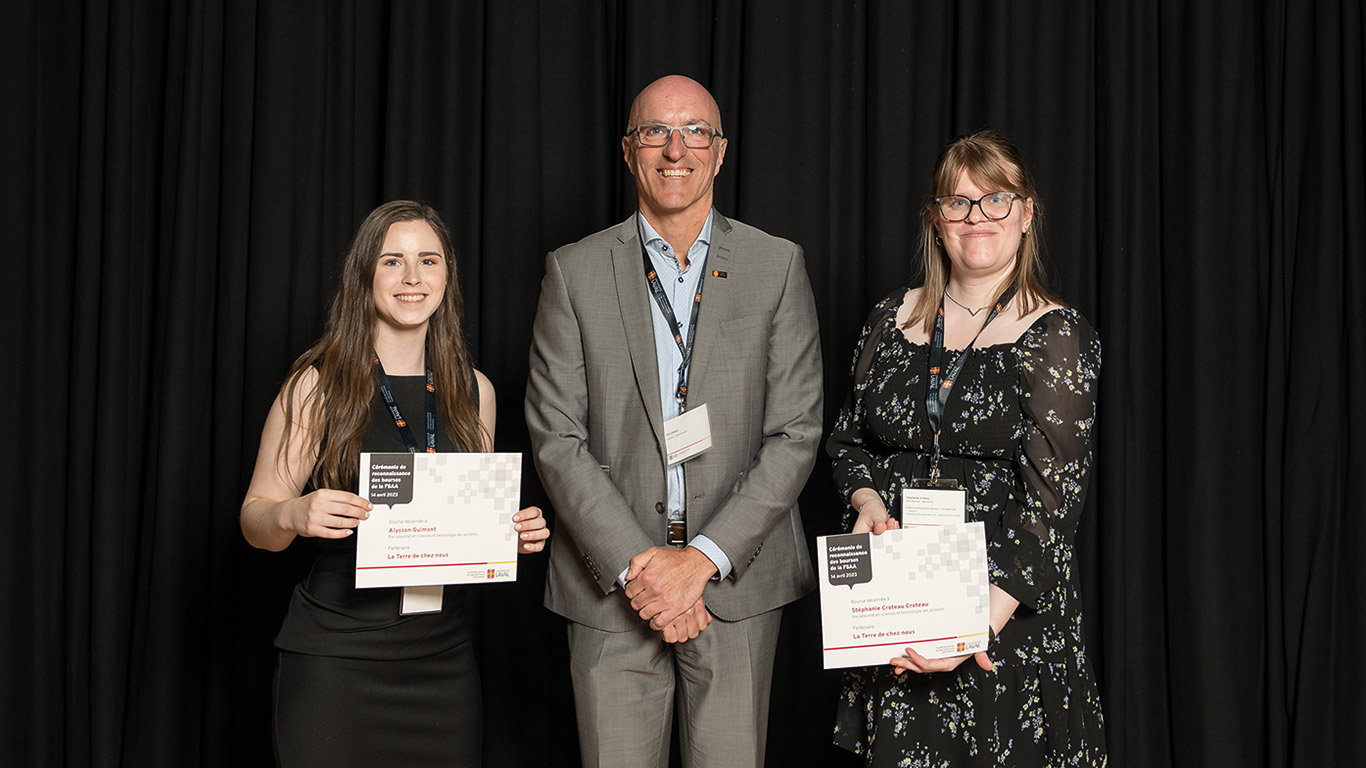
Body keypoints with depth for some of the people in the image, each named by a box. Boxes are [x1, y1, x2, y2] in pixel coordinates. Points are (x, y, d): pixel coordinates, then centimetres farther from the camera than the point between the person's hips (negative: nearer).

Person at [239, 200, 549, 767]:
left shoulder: (474, 391, 8)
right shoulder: (319, 385, -3)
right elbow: (255, 519, -2)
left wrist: (517, 532, -3)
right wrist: (294, 515, -23)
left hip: (443, 656, 4)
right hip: (336, 654, -3)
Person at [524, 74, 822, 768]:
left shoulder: (777, 267, 4)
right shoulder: (574, 273, 3)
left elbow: (795, 434, -2)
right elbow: (556, 437, -2)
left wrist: (702, 557, -11)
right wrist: (634, 563, -12)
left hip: (738, 585, 0)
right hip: (613, 587, 0)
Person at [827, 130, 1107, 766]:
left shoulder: (1058, 337, -7)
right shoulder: (892, 321, 7)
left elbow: (1050, 500, -14)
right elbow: (849, 440, 18)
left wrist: (984, 619, -25)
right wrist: (868, 501, -5)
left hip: (1008, 605, -3)